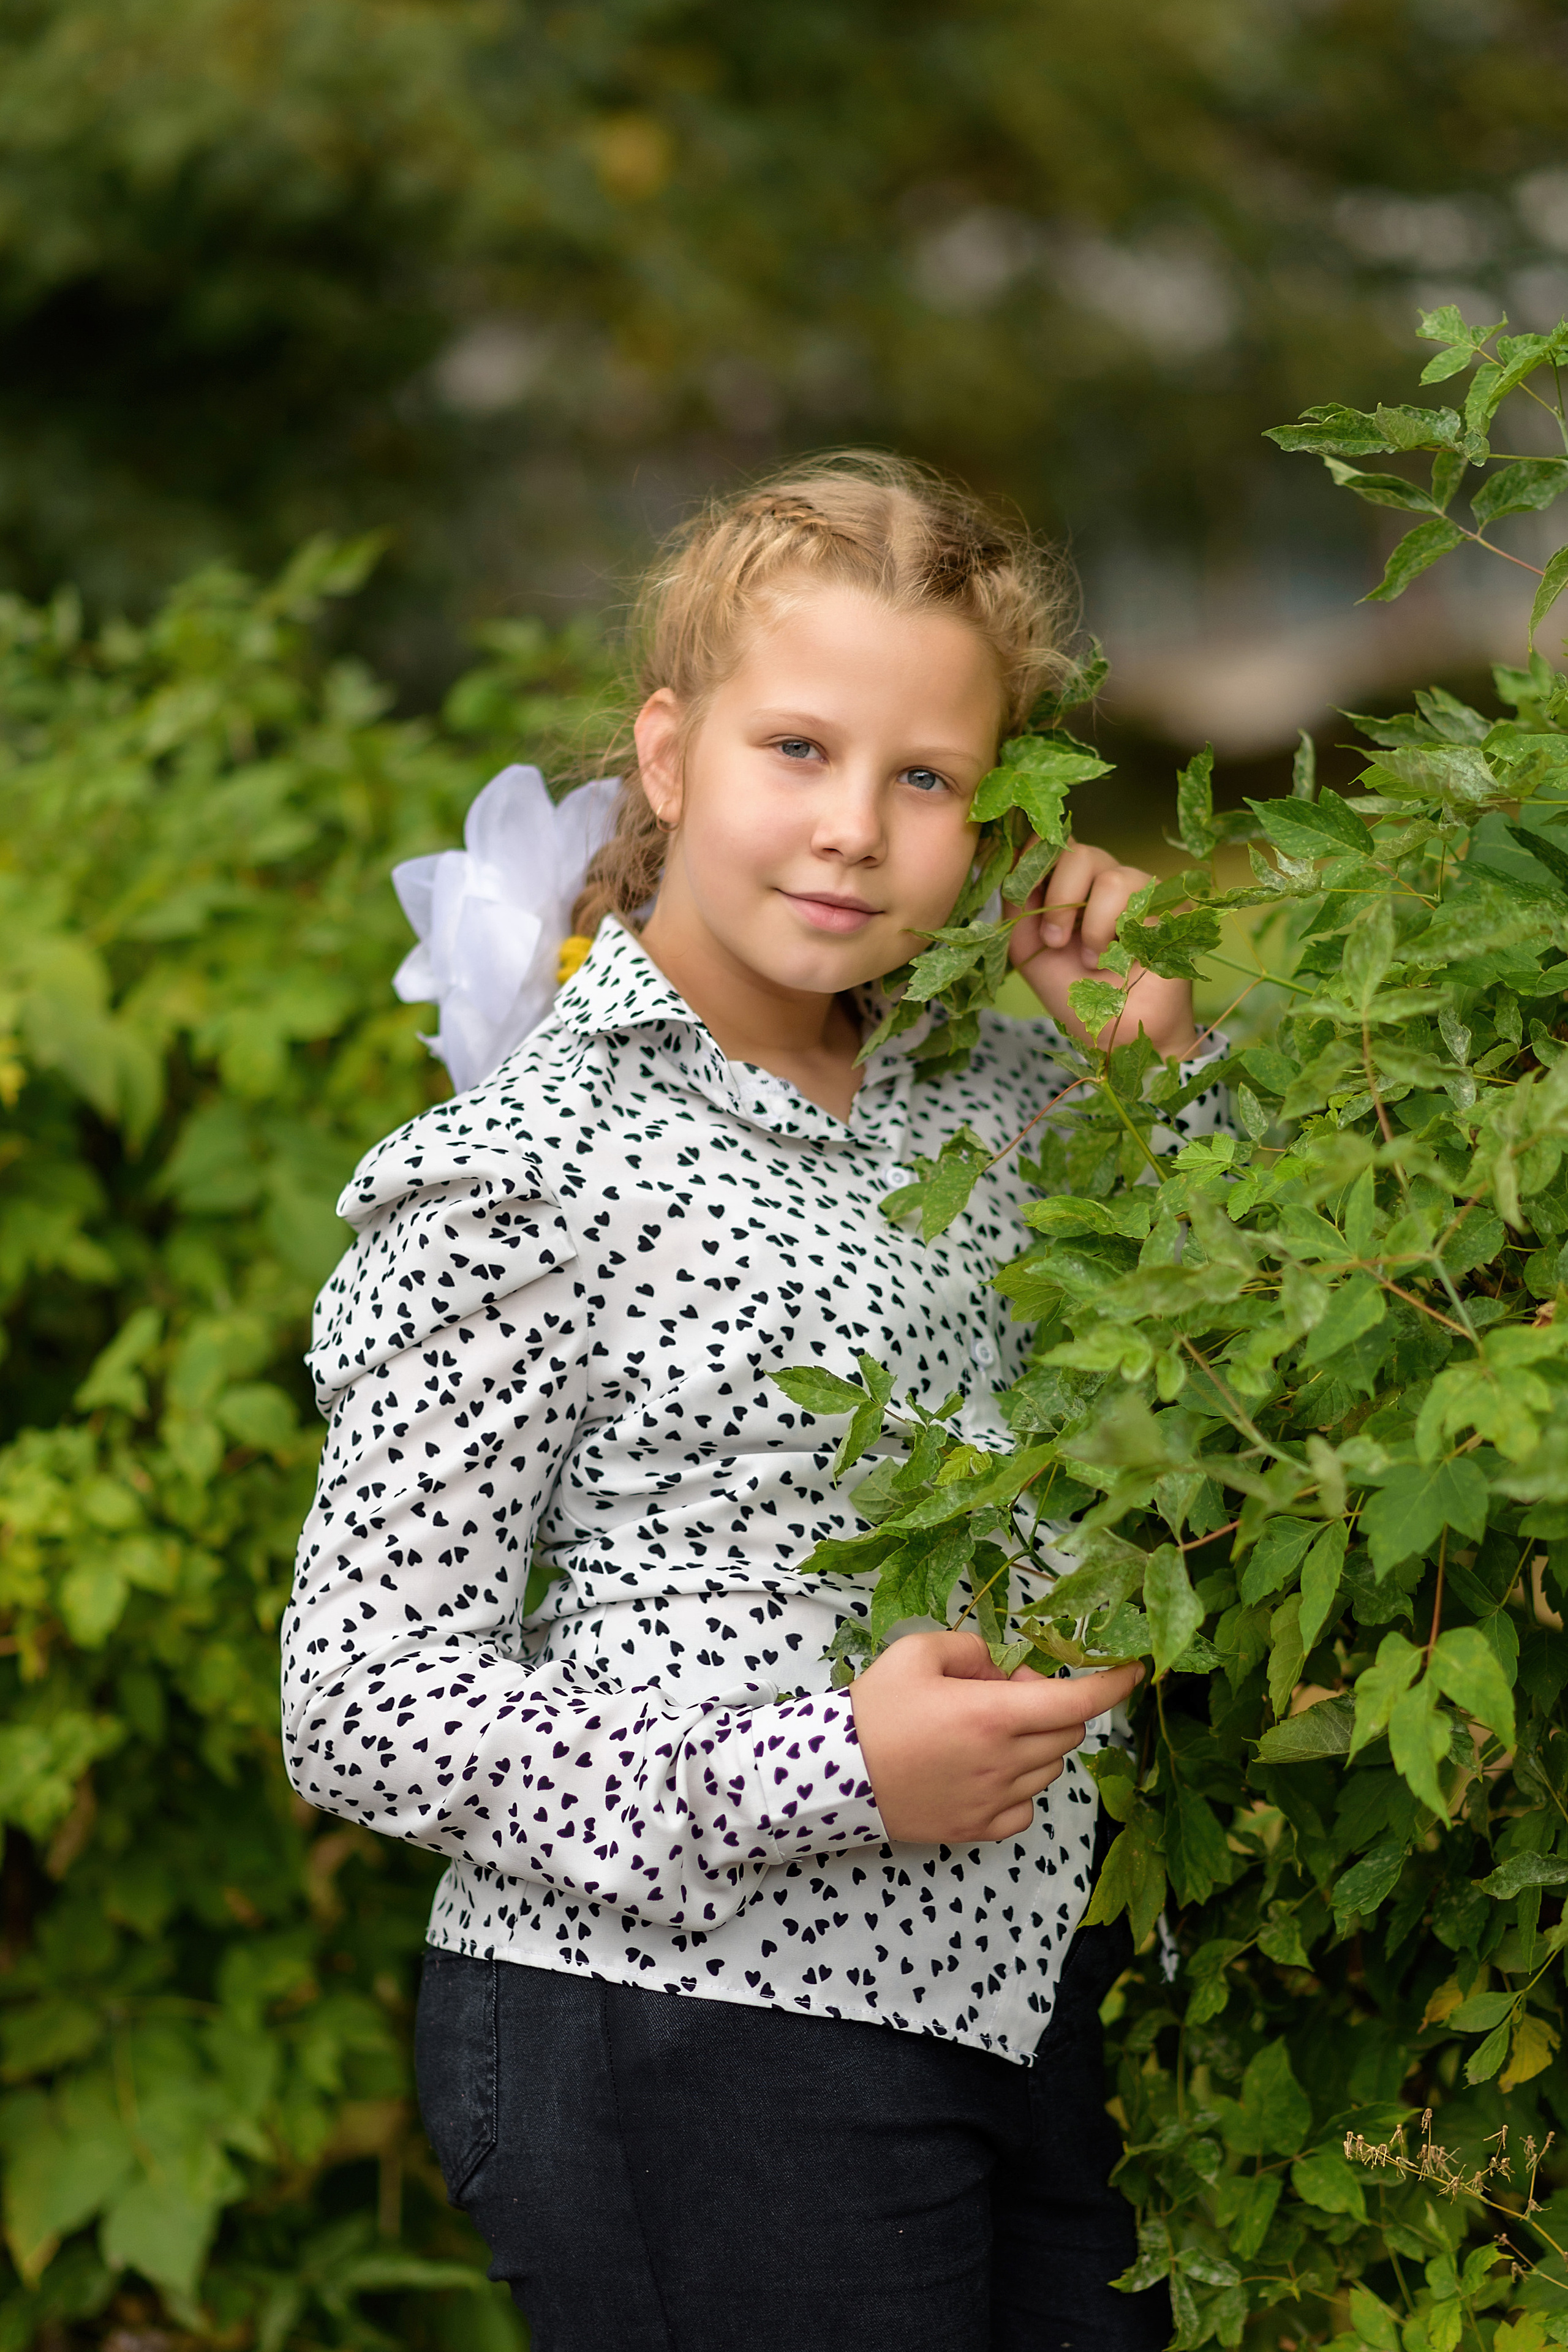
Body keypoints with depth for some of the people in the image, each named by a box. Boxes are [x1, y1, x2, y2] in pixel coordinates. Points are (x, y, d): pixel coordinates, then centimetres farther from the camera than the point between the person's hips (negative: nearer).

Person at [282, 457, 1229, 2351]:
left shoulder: (988, 1093, 7)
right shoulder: (516, 1181, -13)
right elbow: (363, 1712, -13)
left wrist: (1162, 1056, 2)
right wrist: (816, 1776, -24)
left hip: (1023, 1985, 7)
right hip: (690, 2038, -6)